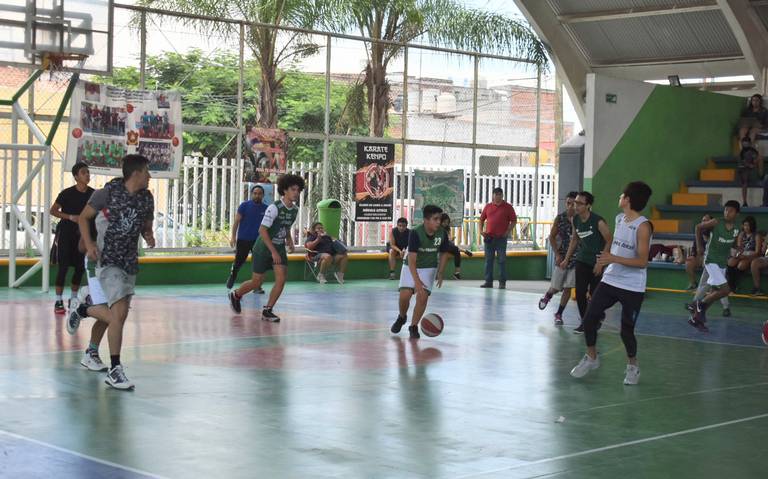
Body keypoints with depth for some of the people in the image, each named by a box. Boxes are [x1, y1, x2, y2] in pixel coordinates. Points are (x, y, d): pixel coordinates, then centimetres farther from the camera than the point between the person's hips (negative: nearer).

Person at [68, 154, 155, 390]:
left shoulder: (147, 198, 5)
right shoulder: (109, 192, -10)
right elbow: (84, 218, 0)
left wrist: (148, 236, -5)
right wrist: (89, 244, -14)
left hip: (130, 262, 6)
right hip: (108, 260, -6)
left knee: (115, 313, 11)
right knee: (120, 311, -18)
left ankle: (82, 310, 44)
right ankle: (114, 370, -11)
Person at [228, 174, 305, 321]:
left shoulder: (295, 209, 1)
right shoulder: (274, 208, -22)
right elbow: (262, 230, -23)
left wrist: (289, 241, 2)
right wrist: (273, 252, -25)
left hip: (279, 248, 6)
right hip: (263, 248, -6)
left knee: (281, 279, -12)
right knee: (257, 282, 4)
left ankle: (267, 311, 0)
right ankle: (235, 295, 34)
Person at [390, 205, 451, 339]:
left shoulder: (442, 234, -14)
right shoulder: (415, 233, -26)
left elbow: (444, 254, 5)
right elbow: (411, 259, -29)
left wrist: (440, 273, -2)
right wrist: (416, 280, -38)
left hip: (429, 268, 2)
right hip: (411, 267, -2)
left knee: (423, 297, -14)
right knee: (405, 295, -14)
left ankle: (413, 326, 3)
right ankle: (402, 317, 18)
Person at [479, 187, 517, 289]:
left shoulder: (508, 207, 0)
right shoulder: (488, 206, 9)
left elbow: (514, 221, 1)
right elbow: (482, 219, 16)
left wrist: (507, 232, -9)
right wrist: (481, 230, 3)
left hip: (501, 238, -3)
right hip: (489, 237, 3)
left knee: (502, 260, -2)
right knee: (488, 260, 6)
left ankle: (502, 282, 2)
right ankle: (488, 281, 12)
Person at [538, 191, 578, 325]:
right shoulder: (560, 218, -3)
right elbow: (552, 237, 3)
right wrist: (557, 254, -4)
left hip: (576, 258, -1)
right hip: (562, 257, 1)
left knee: (568, 288, 1)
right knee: (555, 287, 4)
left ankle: (559, 314, 16)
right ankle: (547, 295, 40)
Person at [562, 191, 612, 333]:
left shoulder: (598, 221, -19)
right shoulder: (575, 220, 1)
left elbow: (609, 241, -13)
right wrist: (567, 259, 14)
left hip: (596, 262, -5)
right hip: (581, 260, 5)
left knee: (594, 293, 0)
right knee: (580, 292, -1)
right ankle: (584, 322, 11)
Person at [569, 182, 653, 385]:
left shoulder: (643, 226, -17)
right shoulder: (619, 219, 7)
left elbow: (642, 261, -20)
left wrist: (614, 259, -30)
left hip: (632, 287, -7)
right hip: (610, 280, 7)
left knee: (626, 330, -1)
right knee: (589, 319, 1)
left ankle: (632, 365, 25)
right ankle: (591, 357, 22)